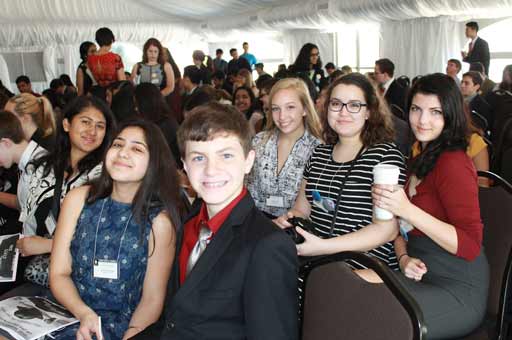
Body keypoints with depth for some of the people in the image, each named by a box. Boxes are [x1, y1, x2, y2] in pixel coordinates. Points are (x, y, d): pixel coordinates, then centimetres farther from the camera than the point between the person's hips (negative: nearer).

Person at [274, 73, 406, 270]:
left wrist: (323, 246, -20)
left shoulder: (385, 155, -5)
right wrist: (287, 219, -5)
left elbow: (387, 229, -12)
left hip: (364, 269, -5)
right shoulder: (319, 154, 13)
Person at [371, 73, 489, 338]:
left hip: (458, 293, -7)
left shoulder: (453, 163, -15)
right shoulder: (419, 159, 11)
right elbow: (400, 224, 15)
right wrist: (403, 257, -6)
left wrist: (406, 209, -26)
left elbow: (471, 246, -19)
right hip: (420, 274, 7)